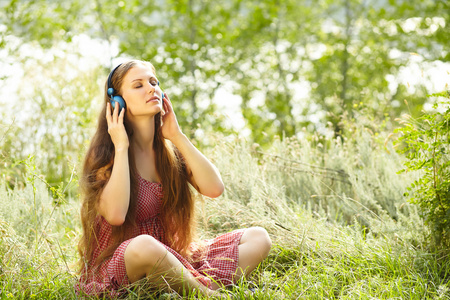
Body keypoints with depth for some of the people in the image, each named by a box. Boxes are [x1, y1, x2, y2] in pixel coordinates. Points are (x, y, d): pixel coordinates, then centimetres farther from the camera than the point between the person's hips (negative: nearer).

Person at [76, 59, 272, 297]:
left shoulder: (169, 149, 7)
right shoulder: (103, 155, -10)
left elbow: (214, 188, -7)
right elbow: (115, 214, -28)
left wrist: (177, 135, -5)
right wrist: (121, 147, -19)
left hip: (172, 255, 6)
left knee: (258, 237, -5)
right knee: (144, 245, -41)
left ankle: (209, 284, -30)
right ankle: (209, 294, -19)